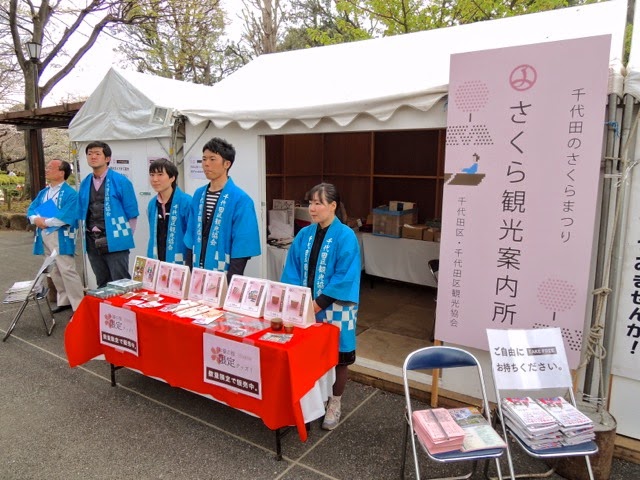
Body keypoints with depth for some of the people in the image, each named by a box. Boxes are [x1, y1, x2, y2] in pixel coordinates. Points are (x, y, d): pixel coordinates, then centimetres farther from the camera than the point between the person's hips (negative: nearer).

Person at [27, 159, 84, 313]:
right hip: (44, 236, 9)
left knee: (67, 271, -12)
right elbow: (31, 210, 15)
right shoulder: (43, 192, 18)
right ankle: (64, 301, 26)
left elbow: (66, 217, -20)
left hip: (61, 237, -8)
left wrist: (46, 222, -12)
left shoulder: (70, 193, -9)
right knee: (54, 271, 14)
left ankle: (79, 306, -7)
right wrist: (36, 219, -7)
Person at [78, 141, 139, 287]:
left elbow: (132, 214, -5)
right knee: (102, 284, 16)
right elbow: (83, 212, 16)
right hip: (92, 241, 5)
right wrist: (88, 233, 9)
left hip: (114, 241, -5)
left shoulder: (121, 181, -6)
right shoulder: (85, 183, 9)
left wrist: (126, 236, -5)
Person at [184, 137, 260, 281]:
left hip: (223, 276, -6)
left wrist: (231, 282, -15)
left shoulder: (241, 199, -15)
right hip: (197, 273, 6)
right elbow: (192, 236, 10)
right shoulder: (198, 195, 5)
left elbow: (241, 248, -16)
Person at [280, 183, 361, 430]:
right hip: (306, 307, 5)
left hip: (335, 309, -4)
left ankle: (335, 403, 30)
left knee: (338, 358, 9)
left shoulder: (345, 236, -13)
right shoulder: (304, 235, 4)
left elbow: (345, 277, -17)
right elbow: (292, 269, 7)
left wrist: (320, 303, -18)